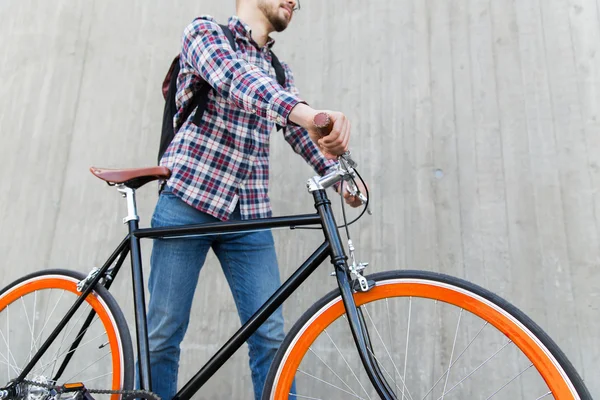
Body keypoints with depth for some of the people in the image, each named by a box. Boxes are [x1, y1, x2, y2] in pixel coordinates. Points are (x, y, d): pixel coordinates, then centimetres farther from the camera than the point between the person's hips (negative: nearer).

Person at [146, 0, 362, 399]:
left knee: (271, 337, -1)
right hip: (188, 203, -4)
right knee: (163, 334, 2)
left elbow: (302, 134, 12)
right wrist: (307, 113, -39)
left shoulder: (279, 71, 19)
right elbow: (236, 79, -21)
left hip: (249, 216, 5)